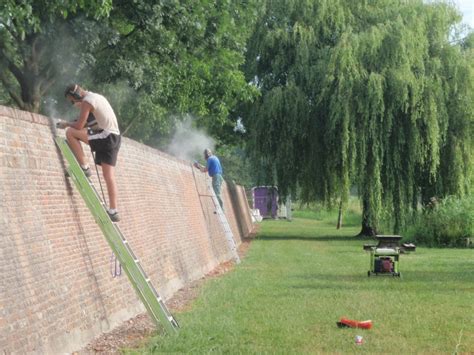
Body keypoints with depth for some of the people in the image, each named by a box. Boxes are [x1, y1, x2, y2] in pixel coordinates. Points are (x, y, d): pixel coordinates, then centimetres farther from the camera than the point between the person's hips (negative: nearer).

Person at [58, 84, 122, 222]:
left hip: (105, 136, -9)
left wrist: (66, 124, 7)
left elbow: (79, 126, -11)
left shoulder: (86, 101, -8)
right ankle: (113, 212, 3)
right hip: (115, 137, 9)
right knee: (109, 176, 6)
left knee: (70, 132, -8)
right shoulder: (98, 97, 21)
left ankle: (84, 167, -5)